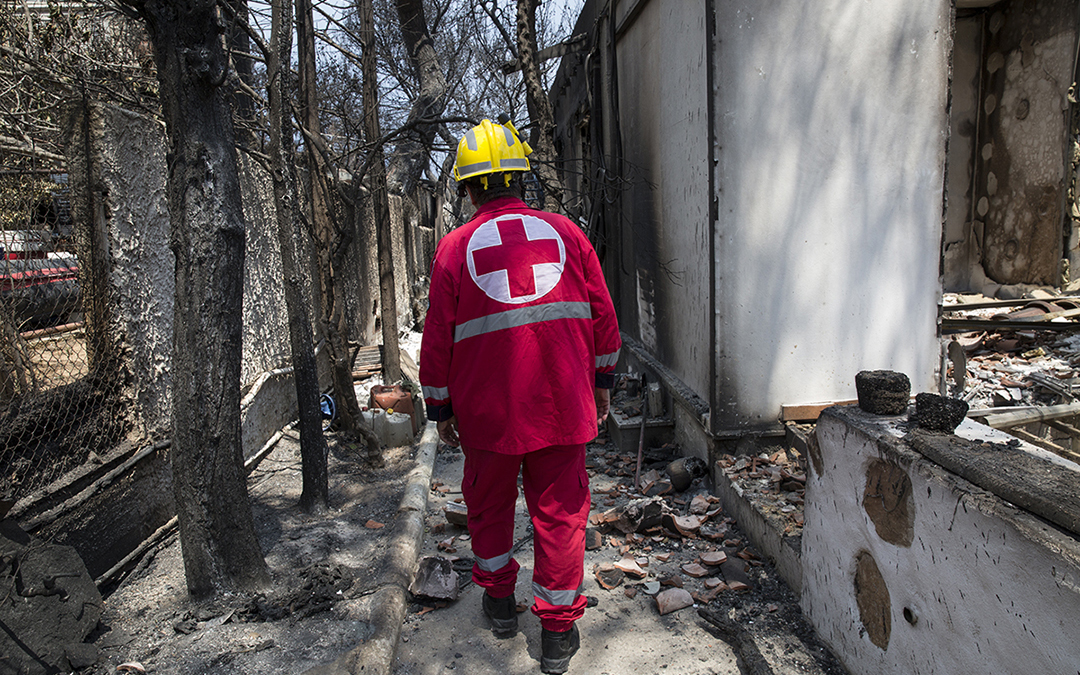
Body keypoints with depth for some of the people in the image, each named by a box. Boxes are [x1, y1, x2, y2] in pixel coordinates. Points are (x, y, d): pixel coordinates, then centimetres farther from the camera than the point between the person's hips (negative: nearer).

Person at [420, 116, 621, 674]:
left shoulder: (454, 248, -4)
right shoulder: (564, 232, 2)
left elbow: (438, 339, -1)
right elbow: (602, 315, 6)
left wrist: (440, 409, 10)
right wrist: (602, 380, 17)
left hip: (487, 409, -1)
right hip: (562, 404, 1)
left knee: (489, 502, 21)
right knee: (559, 509, 11)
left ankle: (499, 598, 37)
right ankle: (558, 628, 19)